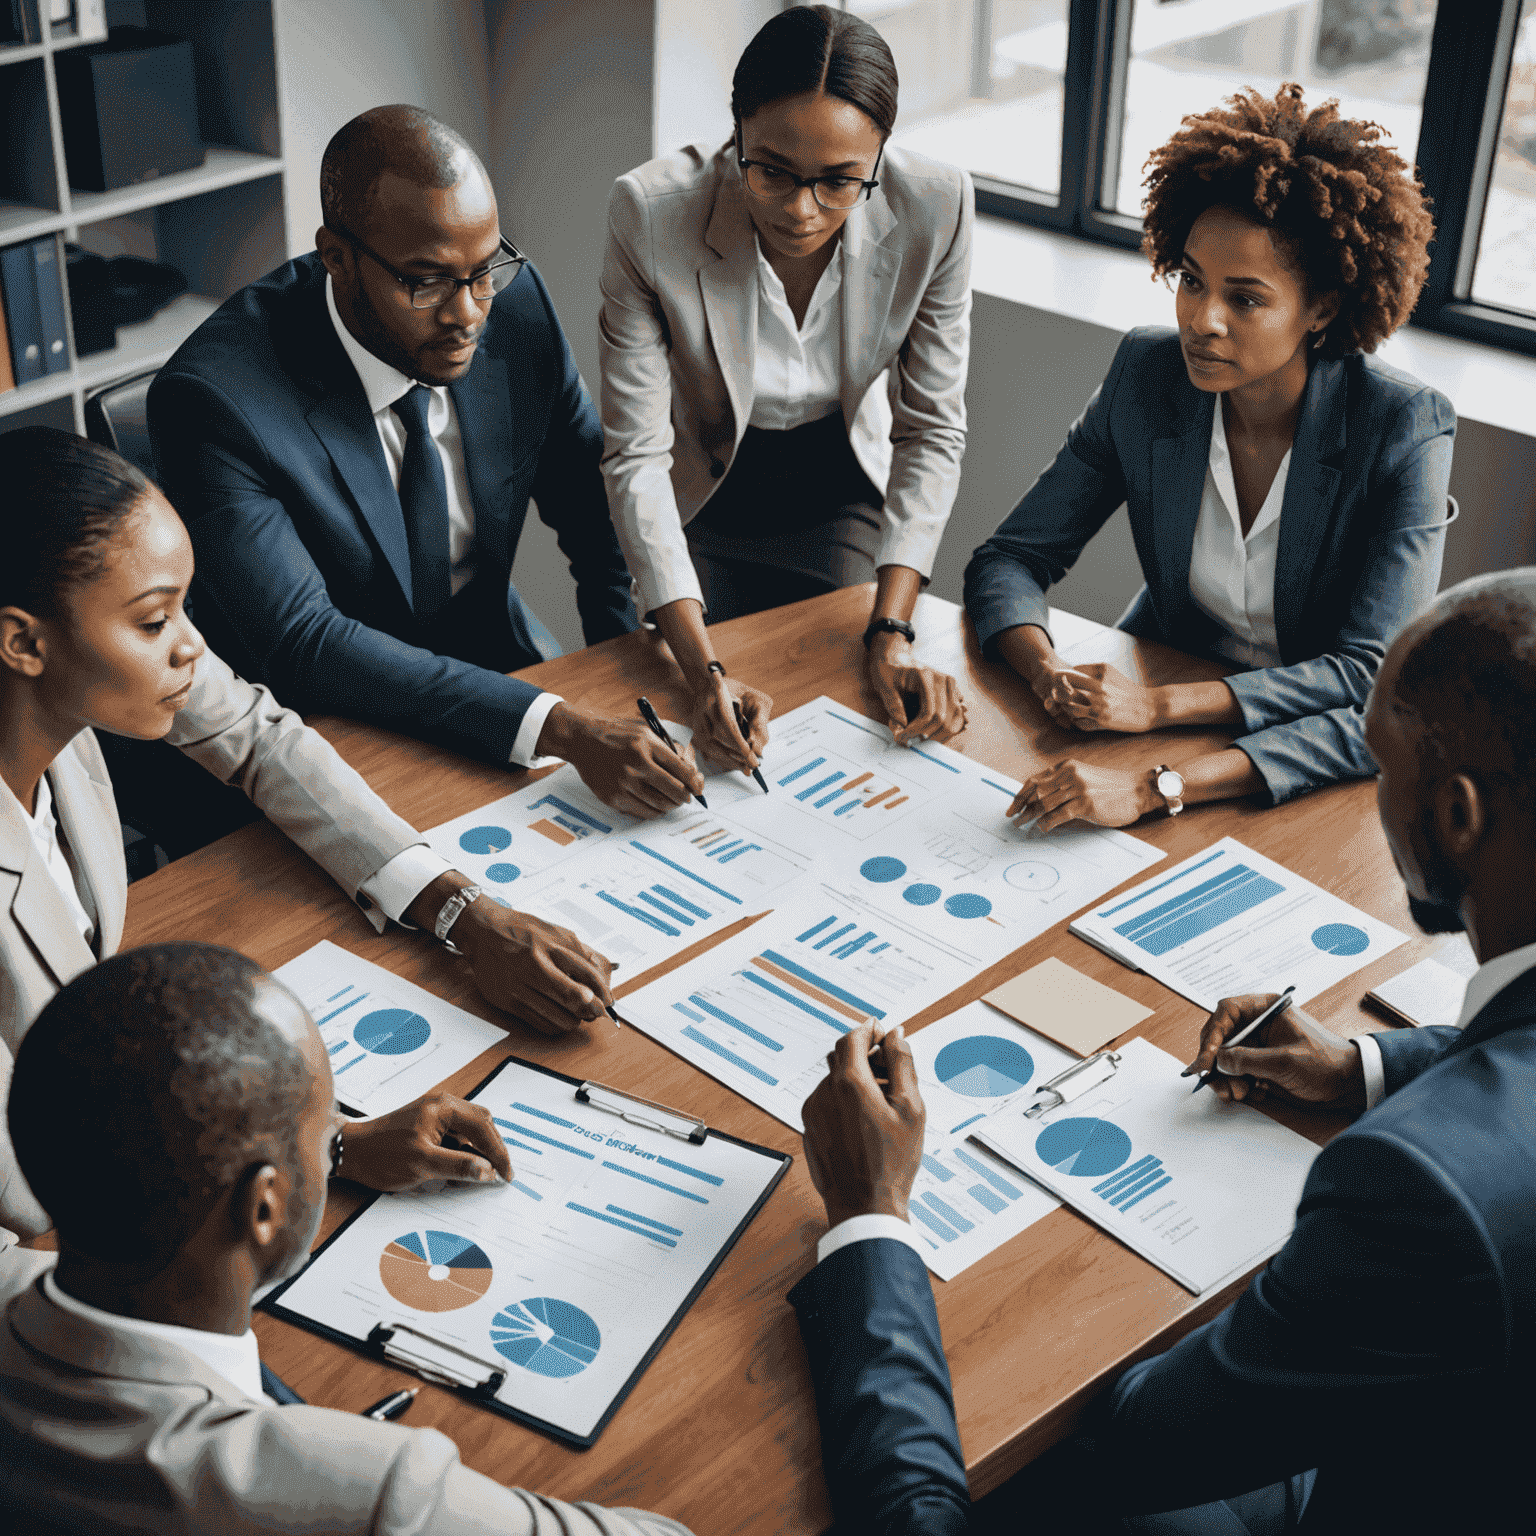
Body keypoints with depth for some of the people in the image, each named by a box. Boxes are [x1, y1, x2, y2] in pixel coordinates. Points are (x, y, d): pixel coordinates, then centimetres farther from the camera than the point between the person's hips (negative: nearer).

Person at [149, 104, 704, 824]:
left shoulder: (514, 301, -10)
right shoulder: (214, 396, -26)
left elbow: (601, 506, 1)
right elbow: (301, 645, -30)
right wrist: (556, 727, -39)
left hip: (491, 649, 5)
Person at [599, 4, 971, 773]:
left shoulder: (934, 208, -26)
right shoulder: (650, 213, -31)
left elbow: (932, 430, -16)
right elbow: (636, 455, -27)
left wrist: (890, 636, -27)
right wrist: (703, 672, -38)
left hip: (844, 501, 1)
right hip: (702, 503, -1)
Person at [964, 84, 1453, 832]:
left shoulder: (1404, 430, -17)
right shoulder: (1148, 376, -7)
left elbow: (1368, 678, -21)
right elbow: (1009, 559, -4)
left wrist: (1159, 706, -32)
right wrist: (1049, 675, -25)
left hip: (1316, 763, -2)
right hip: (1154, 690, 2)